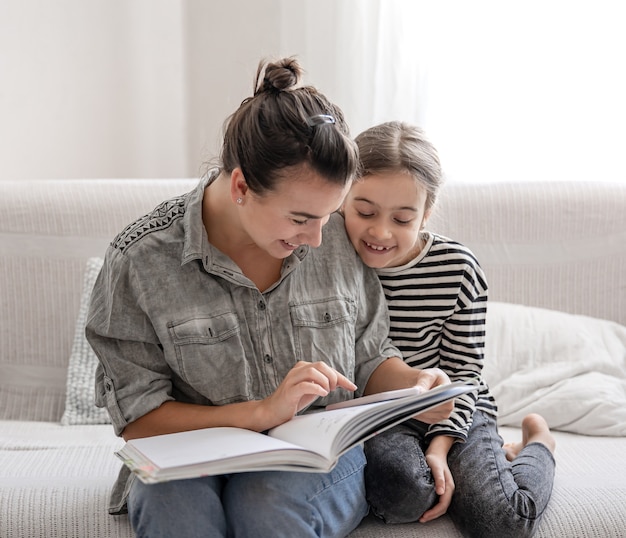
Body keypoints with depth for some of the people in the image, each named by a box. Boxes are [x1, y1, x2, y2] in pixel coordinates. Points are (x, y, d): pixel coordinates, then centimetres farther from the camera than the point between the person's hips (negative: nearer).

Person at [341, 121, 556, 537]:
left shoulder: (457, 268, -12)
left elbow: (463, 371, -4)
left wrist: (440, 445, -16)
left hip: (451, 410, 0)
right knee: (401, 491, -32)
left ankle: (538, 444, 16)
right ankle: (492, 459, 2)